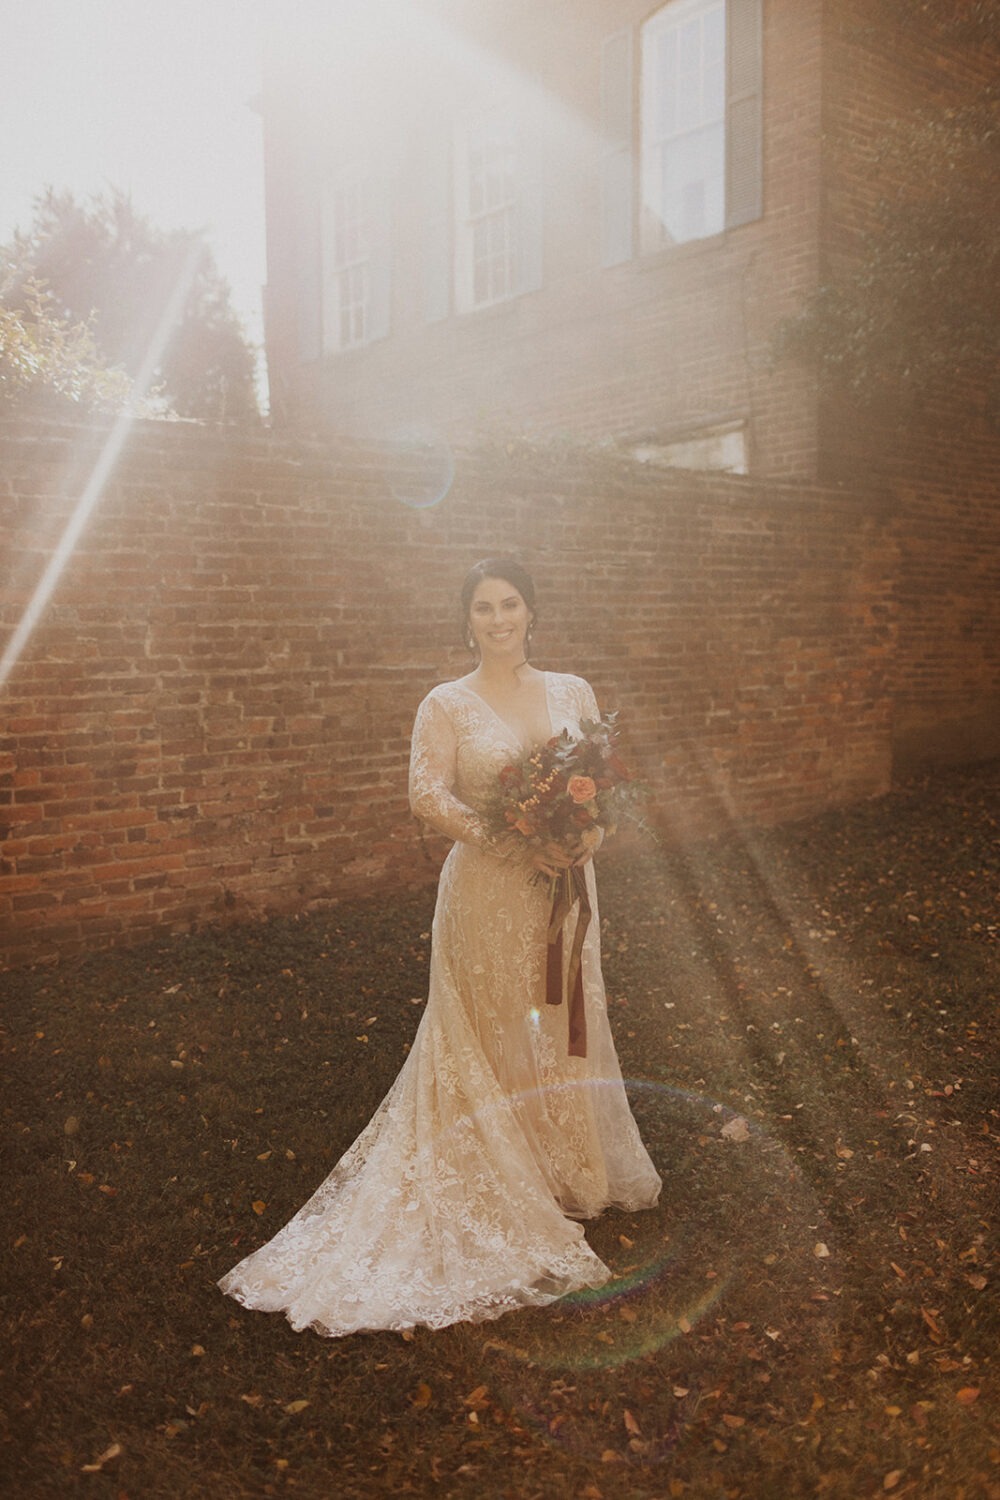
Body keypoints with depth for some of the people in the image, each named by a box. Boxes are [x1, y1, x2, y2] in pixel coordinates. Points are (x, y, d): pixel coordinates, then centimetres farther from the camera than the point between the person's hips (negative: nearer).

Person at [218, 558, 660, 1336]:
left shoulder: (573, 691, 7)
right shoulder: (447, 705, -5)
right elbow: (429, 794, -17)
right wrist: (520, 841, -26)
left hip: (564, 888, 4)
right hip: (488, 893, -4)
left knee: (566, 1026, 15)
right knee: (496, 1035, 7)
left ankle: (571, 1170, 35)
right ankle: (502, 1189, 24)